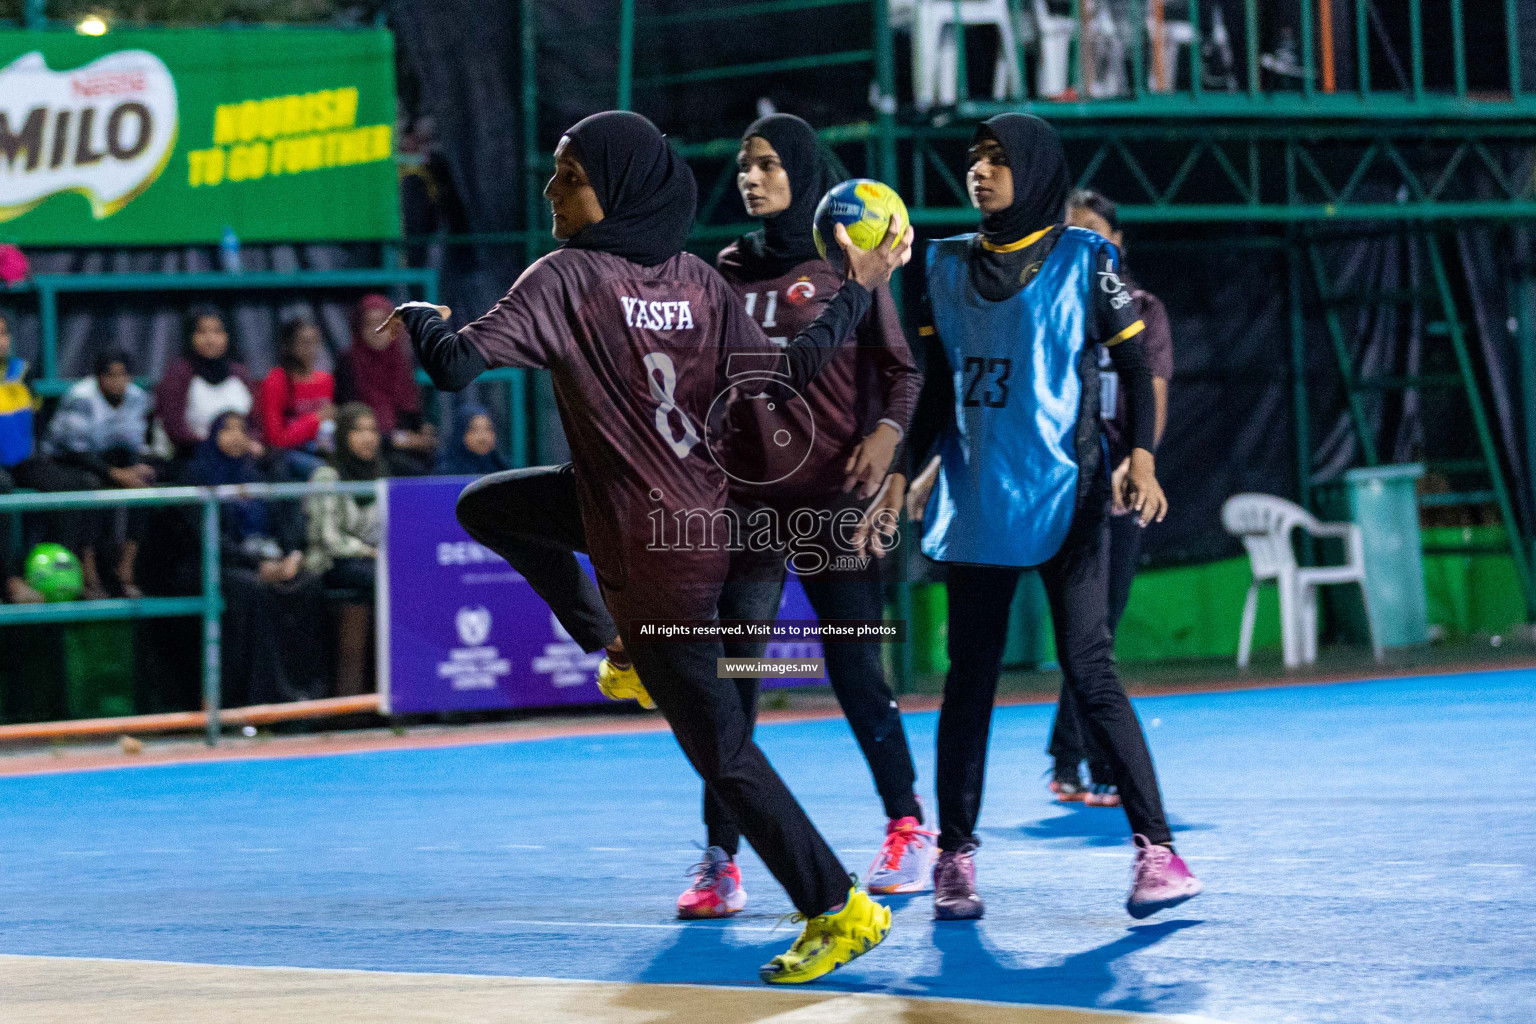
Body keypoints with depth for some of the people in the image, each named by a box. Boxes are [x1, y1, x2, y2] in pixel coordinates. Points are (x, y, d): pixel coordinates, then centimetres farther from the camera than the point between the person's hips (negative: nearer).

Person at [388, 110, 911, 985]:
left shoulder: (569, 278, -18)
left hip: (654, 545, -8)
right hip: (703, 508, 8)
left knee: (720, 748, 2)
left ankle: (839, 911, 5)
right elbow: (776, 375, -4)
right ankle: (626, 653, 29)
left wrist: (420, 317, 1)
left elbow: (454, 364, -22)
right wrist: (860, 290, 6)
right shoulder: (697, 280, -2)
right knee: (486, 505, 24)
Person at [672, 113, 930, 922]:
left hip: (830, 495, -3)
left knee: (855, 669, 1)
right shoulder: (726, 270, 12)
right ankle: (720, 860, -1)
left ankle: (909, 829, 19)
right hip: (743, 497, 3)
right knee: (731, 677, -3)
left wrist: (886, 434, -14)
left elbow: (901, 368, 3)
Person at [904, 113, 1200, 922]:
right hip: (975, 496, 4)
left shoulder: (1083, 261, -1)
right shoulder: (949, 265, 11)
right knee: (970, 674, 5)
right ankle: (955, 856, 11)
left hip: (1064, 493, -4)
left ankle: (1155, 848, -8)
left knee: (1088, 668, -10)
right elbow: (936, 377, 16)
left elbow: (1134, 364, -1)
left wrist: (1141, 456, -13)